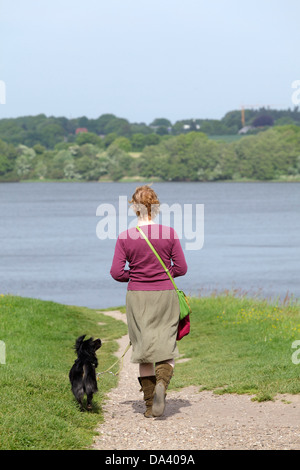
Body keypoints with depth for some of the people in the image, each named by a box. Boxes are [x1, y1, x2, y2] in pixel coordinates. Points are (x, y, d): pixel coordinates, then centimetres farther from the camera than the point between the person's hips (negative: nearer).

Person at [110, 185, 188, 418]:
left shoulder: (125, 237, -6)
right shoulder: (170, 233, -6)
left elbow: (117, 272, -6)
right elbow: (181, 268, -3)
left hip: (137, 297, 1)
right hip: (165, 296, -1)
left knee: (144, 347, 10)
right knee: (166, 347, 7)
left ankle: (150, 404, 12)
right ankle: (161, 383, -23)